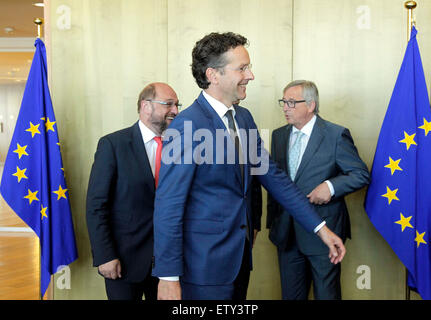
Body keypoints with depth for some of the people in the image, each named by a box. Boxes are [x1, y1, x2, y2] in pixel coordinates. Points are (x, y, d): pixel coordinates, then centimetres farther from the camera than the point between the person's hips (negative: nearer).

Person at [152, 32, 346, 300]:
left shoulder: (243, 117, 6)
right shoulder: (187, 125, -19)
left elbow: (271, 175, 9)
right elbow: (168, 205, -19)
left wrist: (320, 227, 6)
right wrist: (168, 278, -18)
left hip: (240, 255, 8)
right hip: (205, 263, -7)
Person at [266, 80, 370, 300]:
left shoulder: (336, 135, -8)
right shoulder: (278, 135, 8)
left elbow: (361, 174, -6)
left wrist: (330, 186, -22)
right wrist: (272, 220, 12)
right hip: (286, 232, 5)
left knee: (326, 294, 8)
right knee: (290, 294, 16)